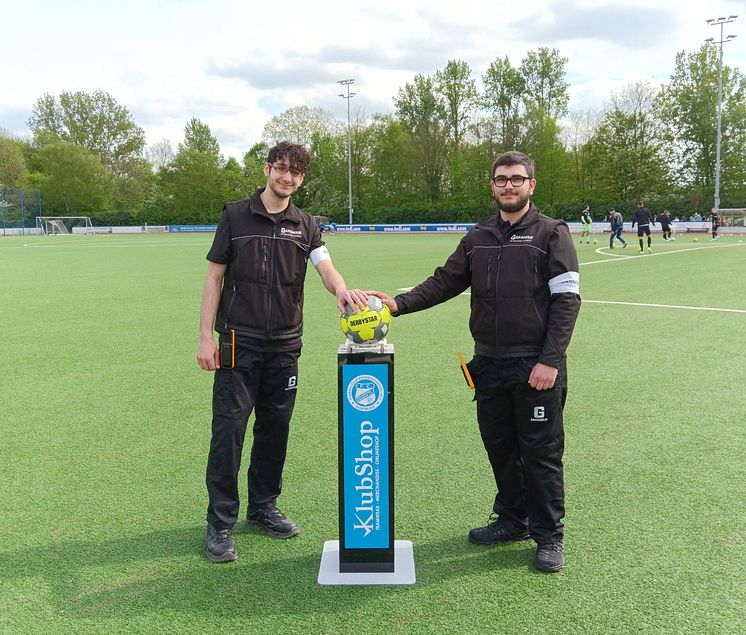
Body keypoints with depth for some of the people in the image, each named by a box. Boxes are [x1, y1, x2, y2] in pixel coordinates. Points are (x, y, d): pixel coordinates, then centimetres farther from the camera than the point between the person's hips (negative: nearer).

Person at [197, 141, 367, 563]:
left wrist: (342, 289, -32)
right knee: (229, 428, -3)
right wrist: (206, 337, -7)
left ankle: (264, 507, 28)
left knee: (275, 428, 11)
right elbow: (215, 277, 1)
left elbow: (326, 267, -7)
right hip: (238, 341, -3)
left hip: (284, 344, 3)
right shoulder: (236, 215, 1)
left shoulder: (306, 226, 9)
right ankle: (221, 523, 8)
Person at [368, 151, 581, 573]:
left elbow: (566, 300, -9)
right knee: (499, 447, 14)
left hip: (537, 367, -5)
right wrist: (399, 304, -7)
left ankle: (549, 536, 18)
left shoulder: (552, 234, -4)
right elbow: (446, 281, 9)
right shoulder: (478, 237, 12)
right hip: (490, 364, 5)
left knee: (541, 453, 3)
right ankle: (513, 519, 32)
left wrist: (550, 361, -16)